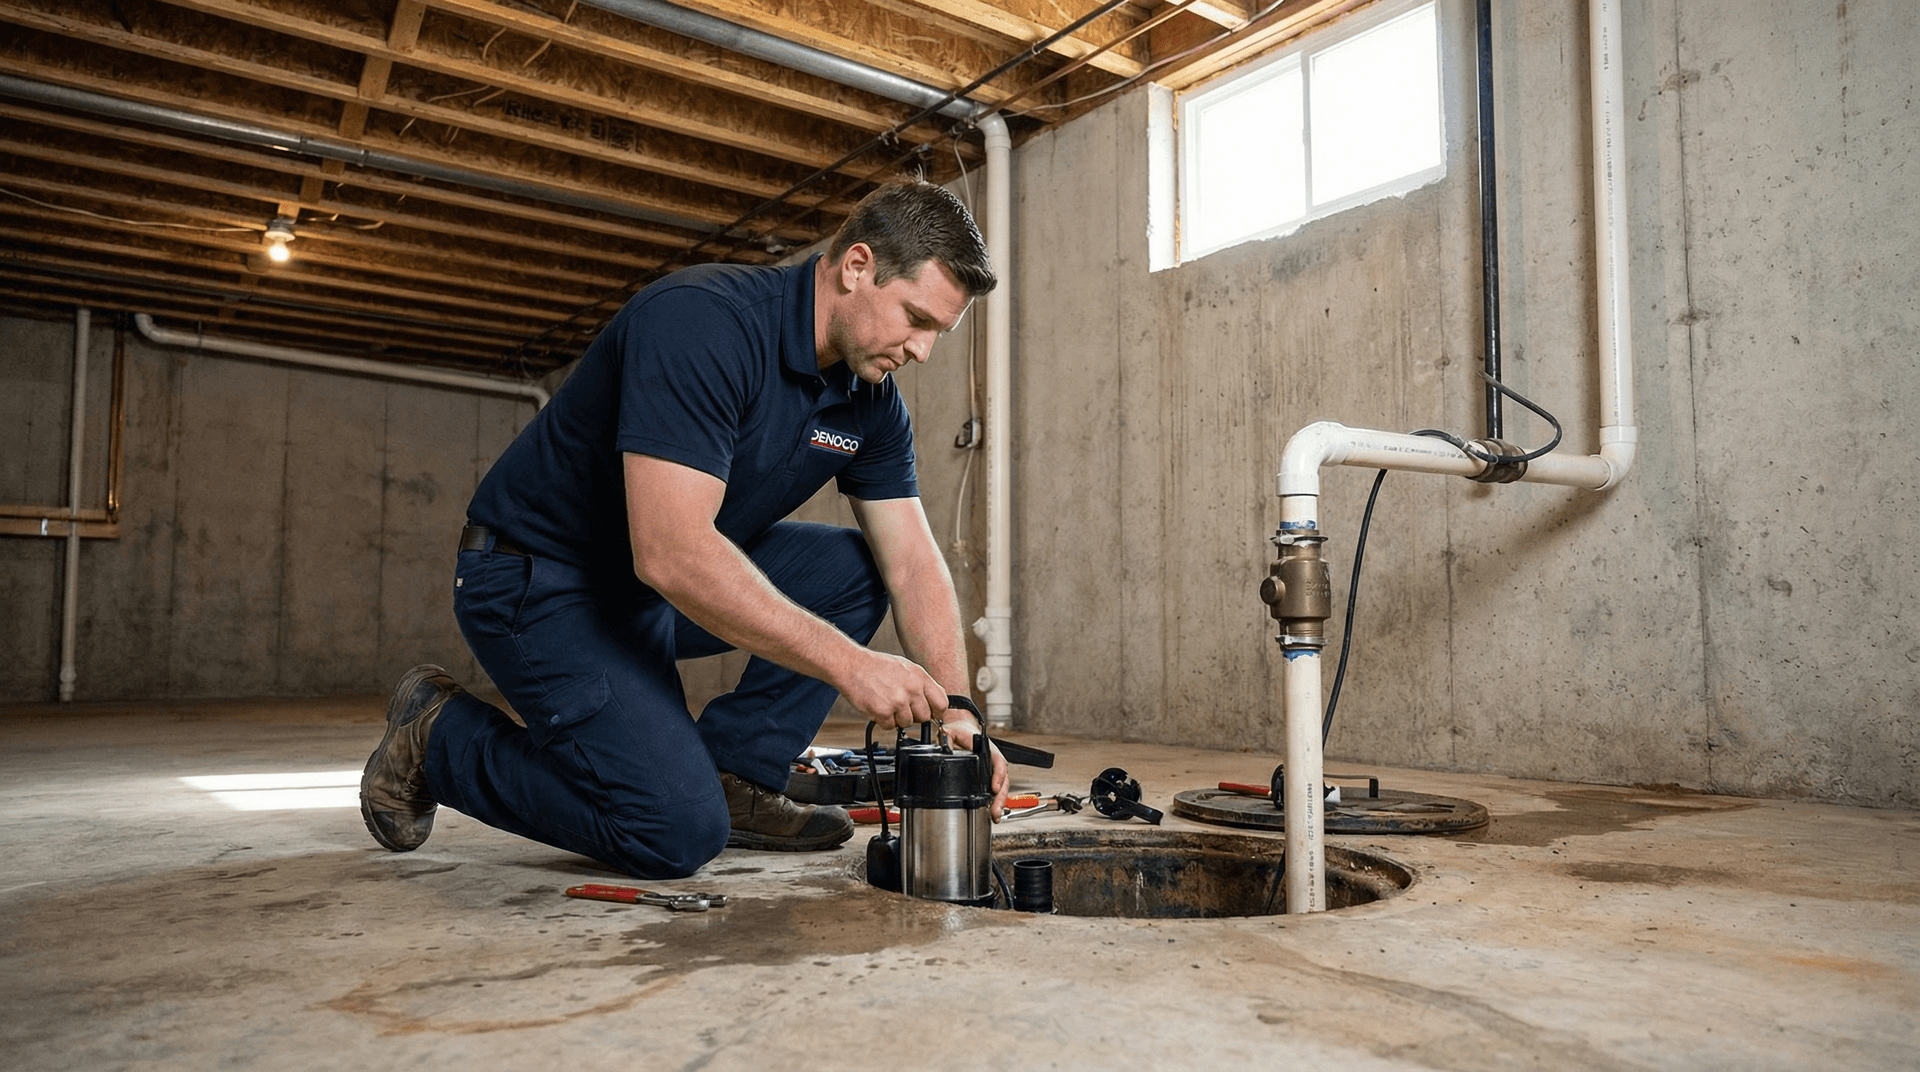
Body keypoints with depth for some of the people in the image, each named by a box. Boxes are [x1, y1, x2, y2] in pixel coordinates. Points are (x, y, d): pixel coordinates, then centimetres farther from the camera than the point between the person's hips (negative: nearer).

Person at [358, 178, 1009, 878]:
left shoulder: (871, 401, -2)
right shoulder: (705, 321, -28)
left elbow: (912, 561, -1)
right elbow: (671, 553, -36)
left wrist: (953, 710, -14)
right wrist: (847, 663, -35)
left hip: (665, 588, 8)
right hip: (539, 583, -8)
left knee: (856, 569, -4)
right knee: (680, 831, -18)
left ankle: (733, 775, 1)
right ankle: (437, 737, 4)